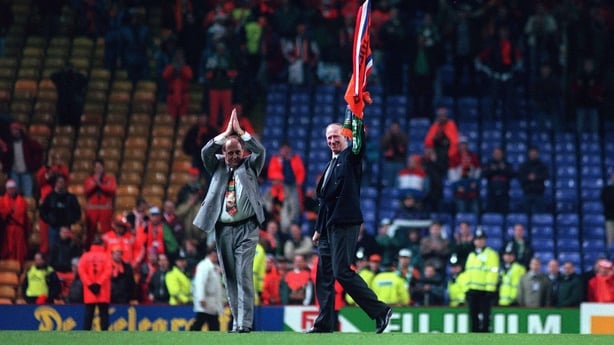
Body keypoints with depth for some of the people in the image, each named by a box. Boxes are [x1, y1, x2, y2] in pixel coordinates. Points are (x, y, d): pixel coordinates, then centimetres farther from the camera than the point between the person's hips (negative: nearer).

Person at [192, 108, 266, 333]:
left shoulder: (250, 165, 9)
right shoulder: (217, 166, 13)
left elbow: (260, 150, -8)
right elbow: (206, 151, -4)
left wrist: (239, 131, -6)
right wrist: (227, 133, -6)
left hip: (246, 228, -3)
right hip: (222, 229, 3)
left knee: (244, 275, -12)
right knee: (230, 277, 5)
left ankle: (245, 323, -17)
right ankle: (236, 320, 11)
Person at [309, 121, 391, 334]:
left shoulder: (351, 157, -1)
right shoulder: (331, 165, 22)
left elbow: (359, 143, -23)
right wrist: (319, 229, 23)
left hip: (344, 224, -9)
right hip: (328, 226, 9)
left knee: (342, 272, -14)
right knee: (324, 275, 7)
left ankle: (380, 311, -10)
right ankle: (325, 323, 9)